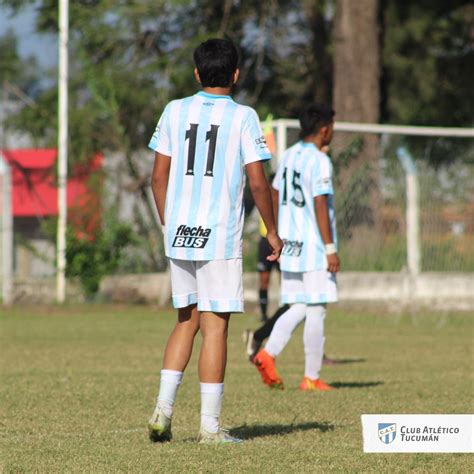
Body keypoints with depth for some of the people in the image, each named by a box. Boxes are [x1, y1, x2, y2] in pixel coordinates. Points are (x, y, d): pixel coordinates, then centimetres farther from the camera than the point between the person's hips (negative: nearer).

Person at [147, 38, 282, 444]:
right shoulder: (243, 117, -5)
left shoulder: (175, 111, 6)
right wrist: (272, 232, 4)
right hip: (220, 236, -4)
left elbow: (159, 176, 7)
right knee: (215, 326, -1)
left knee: (186, 320, 16)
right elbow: (258, 183, -8)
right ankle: (209, 425, -1)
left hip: (179, 233, 4)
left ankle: (163, 407, 4)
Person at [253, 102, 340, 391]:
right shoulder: (319, 161, -13)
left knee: (298, 309, 12)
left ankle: (268, 354, -9)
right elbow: (321, 205, -18)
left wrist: (278, 238, 25)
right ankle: (312, 378, 2)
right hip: (314, 247, -8)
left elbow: (275, 196, 18)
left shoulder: (290, 155, 12)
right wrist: (331, 248, -16)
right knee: (316, 312, -1)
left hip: (290, 246, 8)